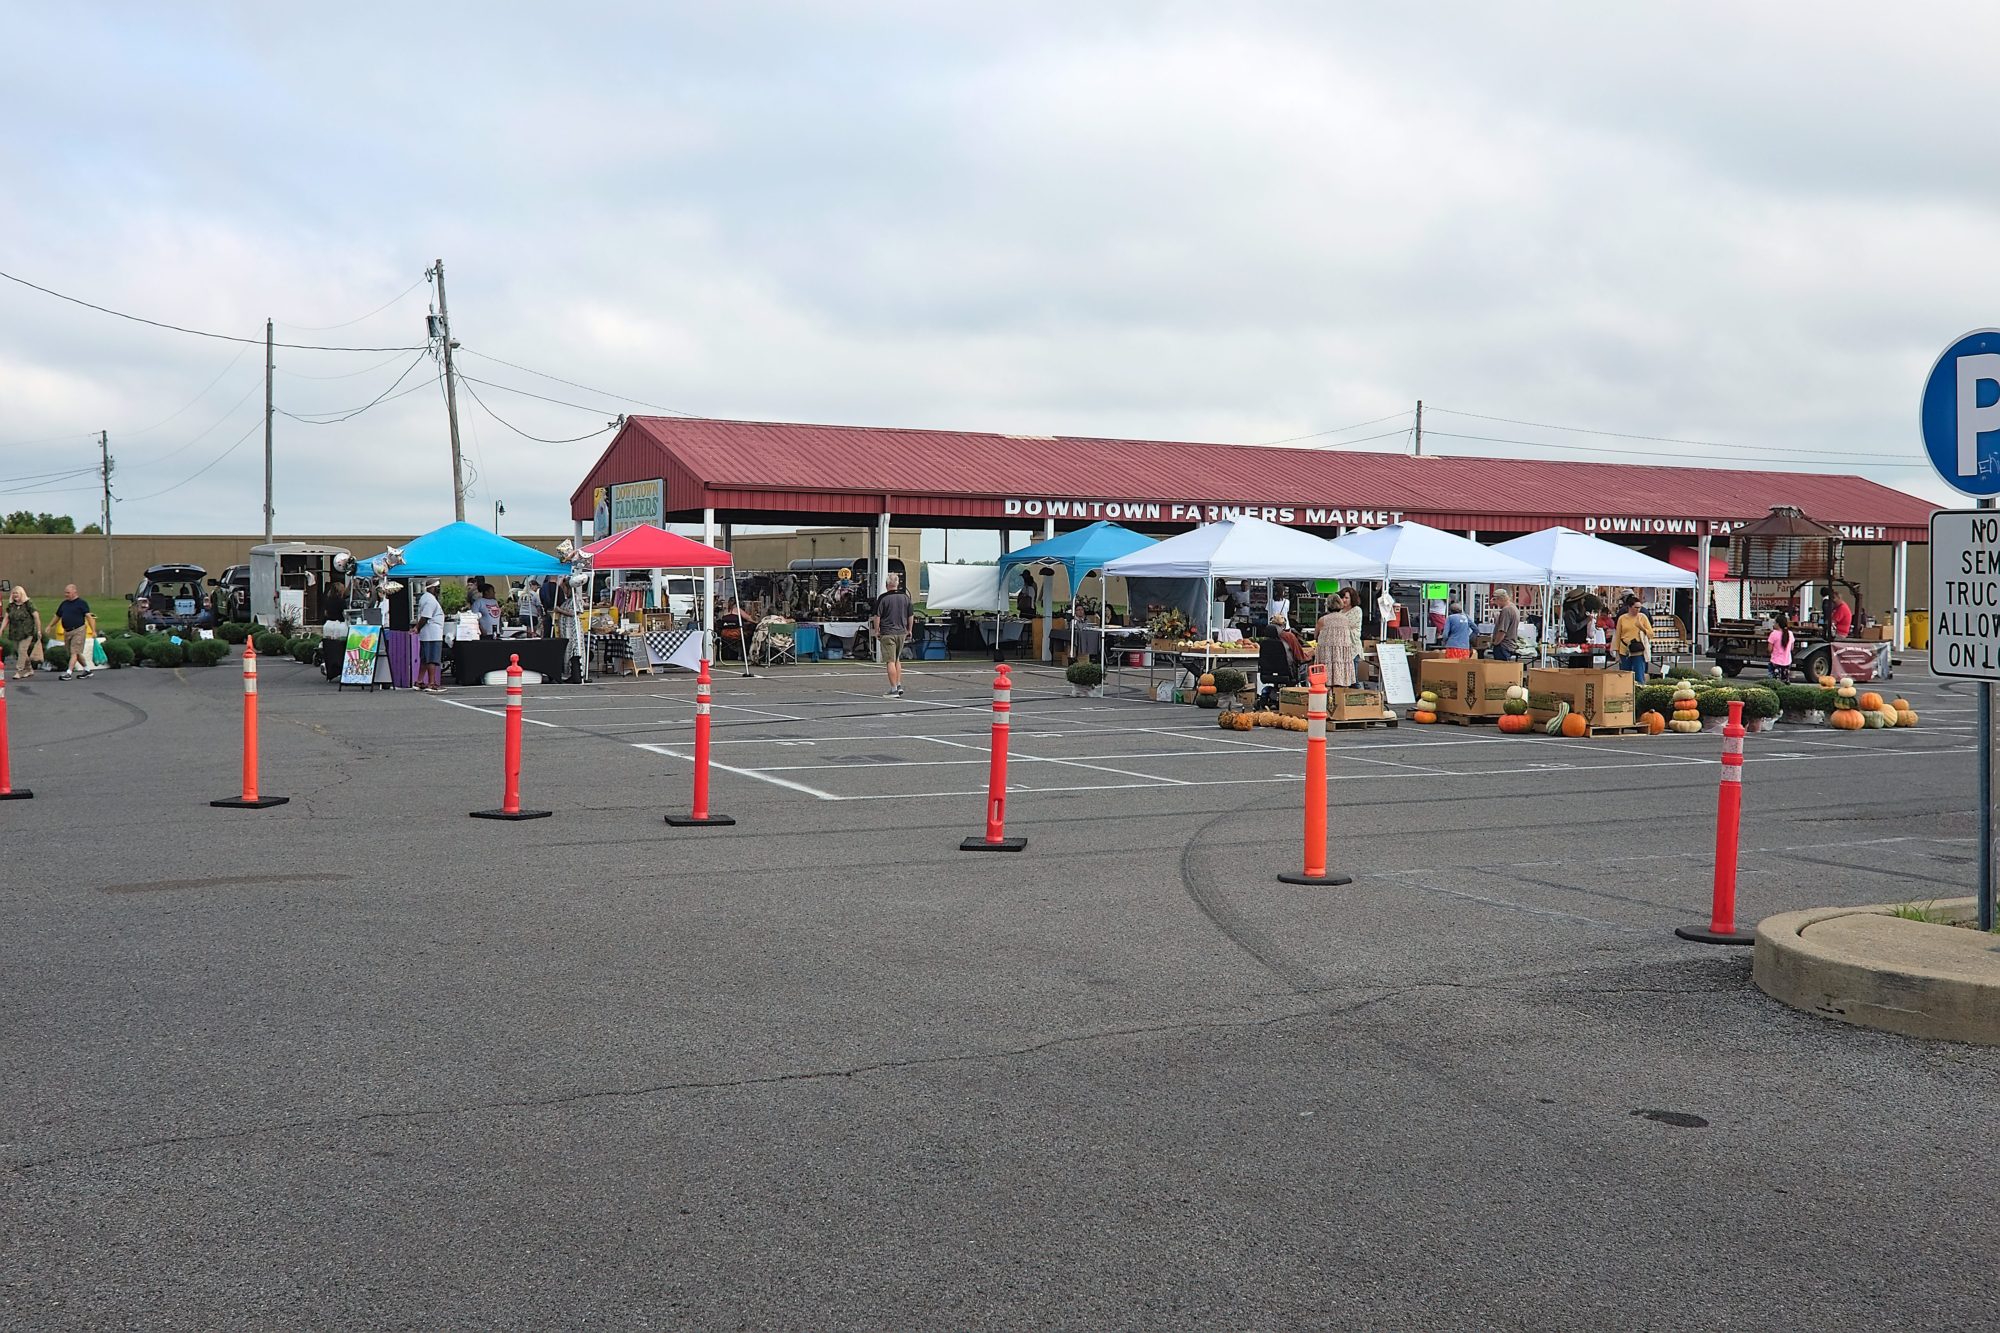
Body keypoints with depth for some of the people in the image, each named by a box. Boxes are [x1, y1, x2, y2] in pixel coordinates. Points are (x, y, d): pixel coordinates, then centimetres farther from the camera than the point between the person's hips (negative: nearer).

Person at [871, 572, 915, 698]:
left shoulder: (883, 598, -9)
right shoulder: (905, 597, 5)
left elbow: (877, 616, -9)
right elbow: (911, 615, 11)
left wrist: (876, 631, 2)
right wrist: (909, 630, 21)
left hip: (887, 633, -5)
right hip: (902, 633, 5)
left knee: (890, 661, -4)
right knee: (897, 660, 20)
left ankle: (894, 690, -7)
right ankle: (899, 685, 15)